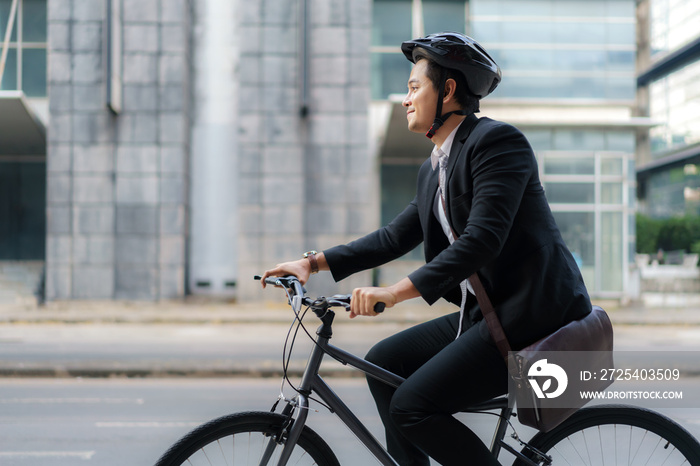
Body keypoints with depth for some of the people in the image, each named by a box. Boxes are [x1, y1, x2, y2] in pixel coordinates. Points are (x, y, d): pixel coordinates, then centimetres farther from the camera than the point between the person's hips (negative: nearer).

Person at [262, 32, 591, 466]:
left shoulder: (497, 139, -14)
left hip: (533, 315, -9)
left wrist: (397, 291, -30)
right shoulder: (433, 169, 15)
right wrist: (314, 261, 11)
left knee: (411, 408, -15)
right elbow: (397, 236, 18)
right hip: (485, 313, 9)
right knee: (383, 362, 8)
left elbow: (483, 239, -24)